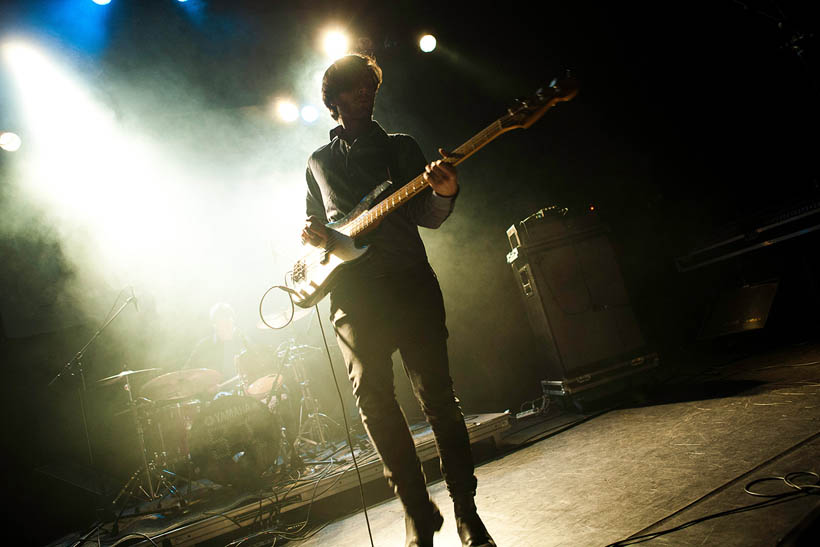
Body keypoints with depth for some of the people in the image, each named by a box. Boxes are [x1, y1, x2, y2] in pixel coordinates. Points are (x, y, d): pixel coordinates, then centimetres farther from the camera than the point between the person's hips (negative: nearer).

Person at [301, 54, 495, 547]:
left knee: (437, 393, -5)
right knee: (374, 399, -3)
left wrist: (444, 194, -14)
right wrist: (311, 233, 2)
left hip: (410, 282, -1)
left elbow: (427, 218, 8)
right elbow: (314, 225, 26)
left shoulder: (402, 147, 16)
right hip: (352, 293, 2)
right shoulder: (319, 162, 22)